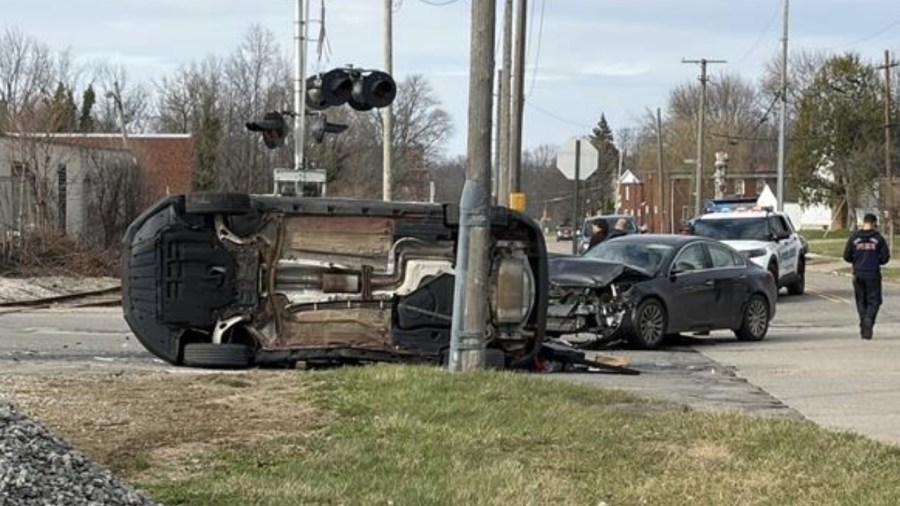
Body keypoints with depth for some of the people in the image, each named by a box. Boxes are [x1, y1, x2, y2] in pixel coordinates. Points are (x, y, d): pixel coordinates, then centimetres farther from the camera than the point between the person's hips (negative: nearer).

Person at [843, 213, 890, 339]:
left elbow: (846, 256, 1)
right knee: (873, 301, 4)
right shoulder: (878, 238, -5)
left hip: (858, 274, 2)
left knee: (861, 302, 13)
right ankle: (869, 320, -22)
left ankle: (863, 330, 11)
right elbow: (885, 257, -5)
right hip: (873, 274, -2)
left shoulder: (854, 238, -1)